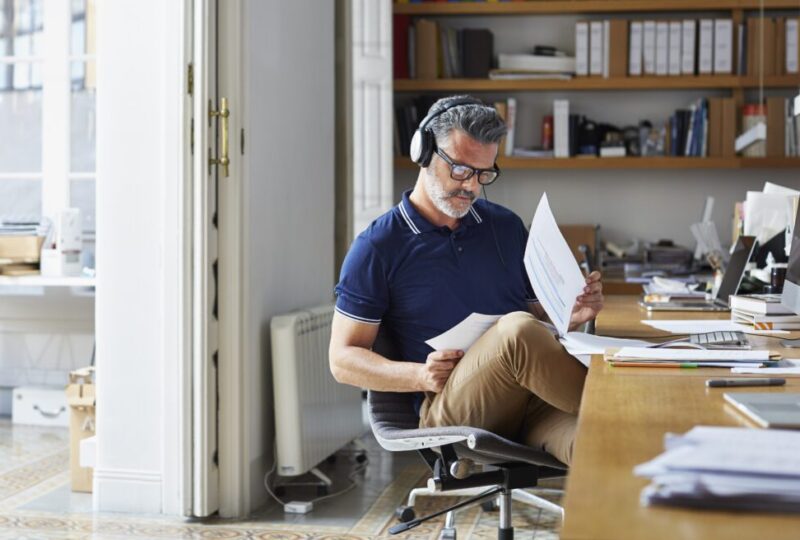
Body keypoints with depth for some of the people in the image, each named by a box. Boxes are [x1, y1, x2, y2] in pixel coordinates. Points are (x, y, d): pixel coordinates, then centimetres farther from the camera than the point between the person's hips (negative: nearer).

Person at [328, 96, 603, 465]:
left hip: (531, 400, 2)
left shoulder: (506, 227, 20)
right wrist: (420, 375, -13)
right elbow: (343, 360, 5)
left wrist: (571, 316, 3)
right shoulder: (377, 247, 6)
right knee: (516, 330, -33)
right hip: (446, 407, -2)